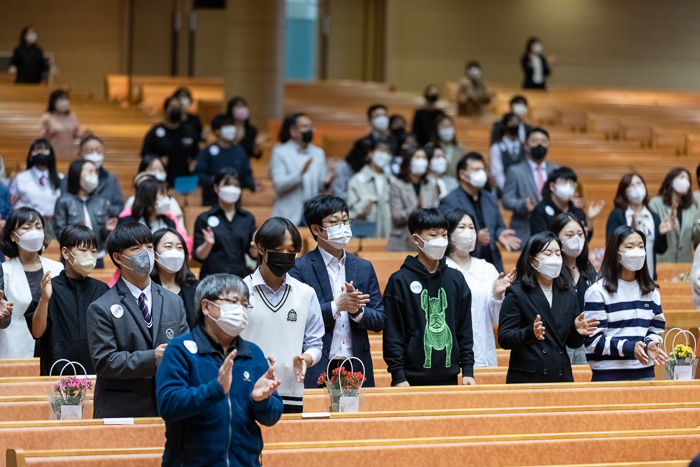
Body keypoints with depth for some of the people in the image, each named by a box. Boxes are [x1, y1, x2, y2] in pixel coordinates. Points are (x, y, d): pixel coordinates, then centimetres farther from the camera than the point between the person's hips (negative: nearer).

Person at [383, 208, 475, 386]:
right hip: (413, 378, -4)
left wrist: (468, 370, 6)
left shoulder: (456, 279, 11)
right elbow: (392, 333, -5)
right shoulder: (400, 281, -3)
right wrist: (398, 376, -10)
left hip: (449, 377, 4)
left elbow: (465, 330, 13)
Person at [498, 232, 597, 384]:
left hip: (562, 377, 5)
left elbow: (572, 343, 15)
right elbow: (504, 339, -10)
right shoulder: (517, 293, -2)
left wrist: (577, 331, -6)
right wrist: (530, 333, -27)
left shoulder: (568, 294, 14)